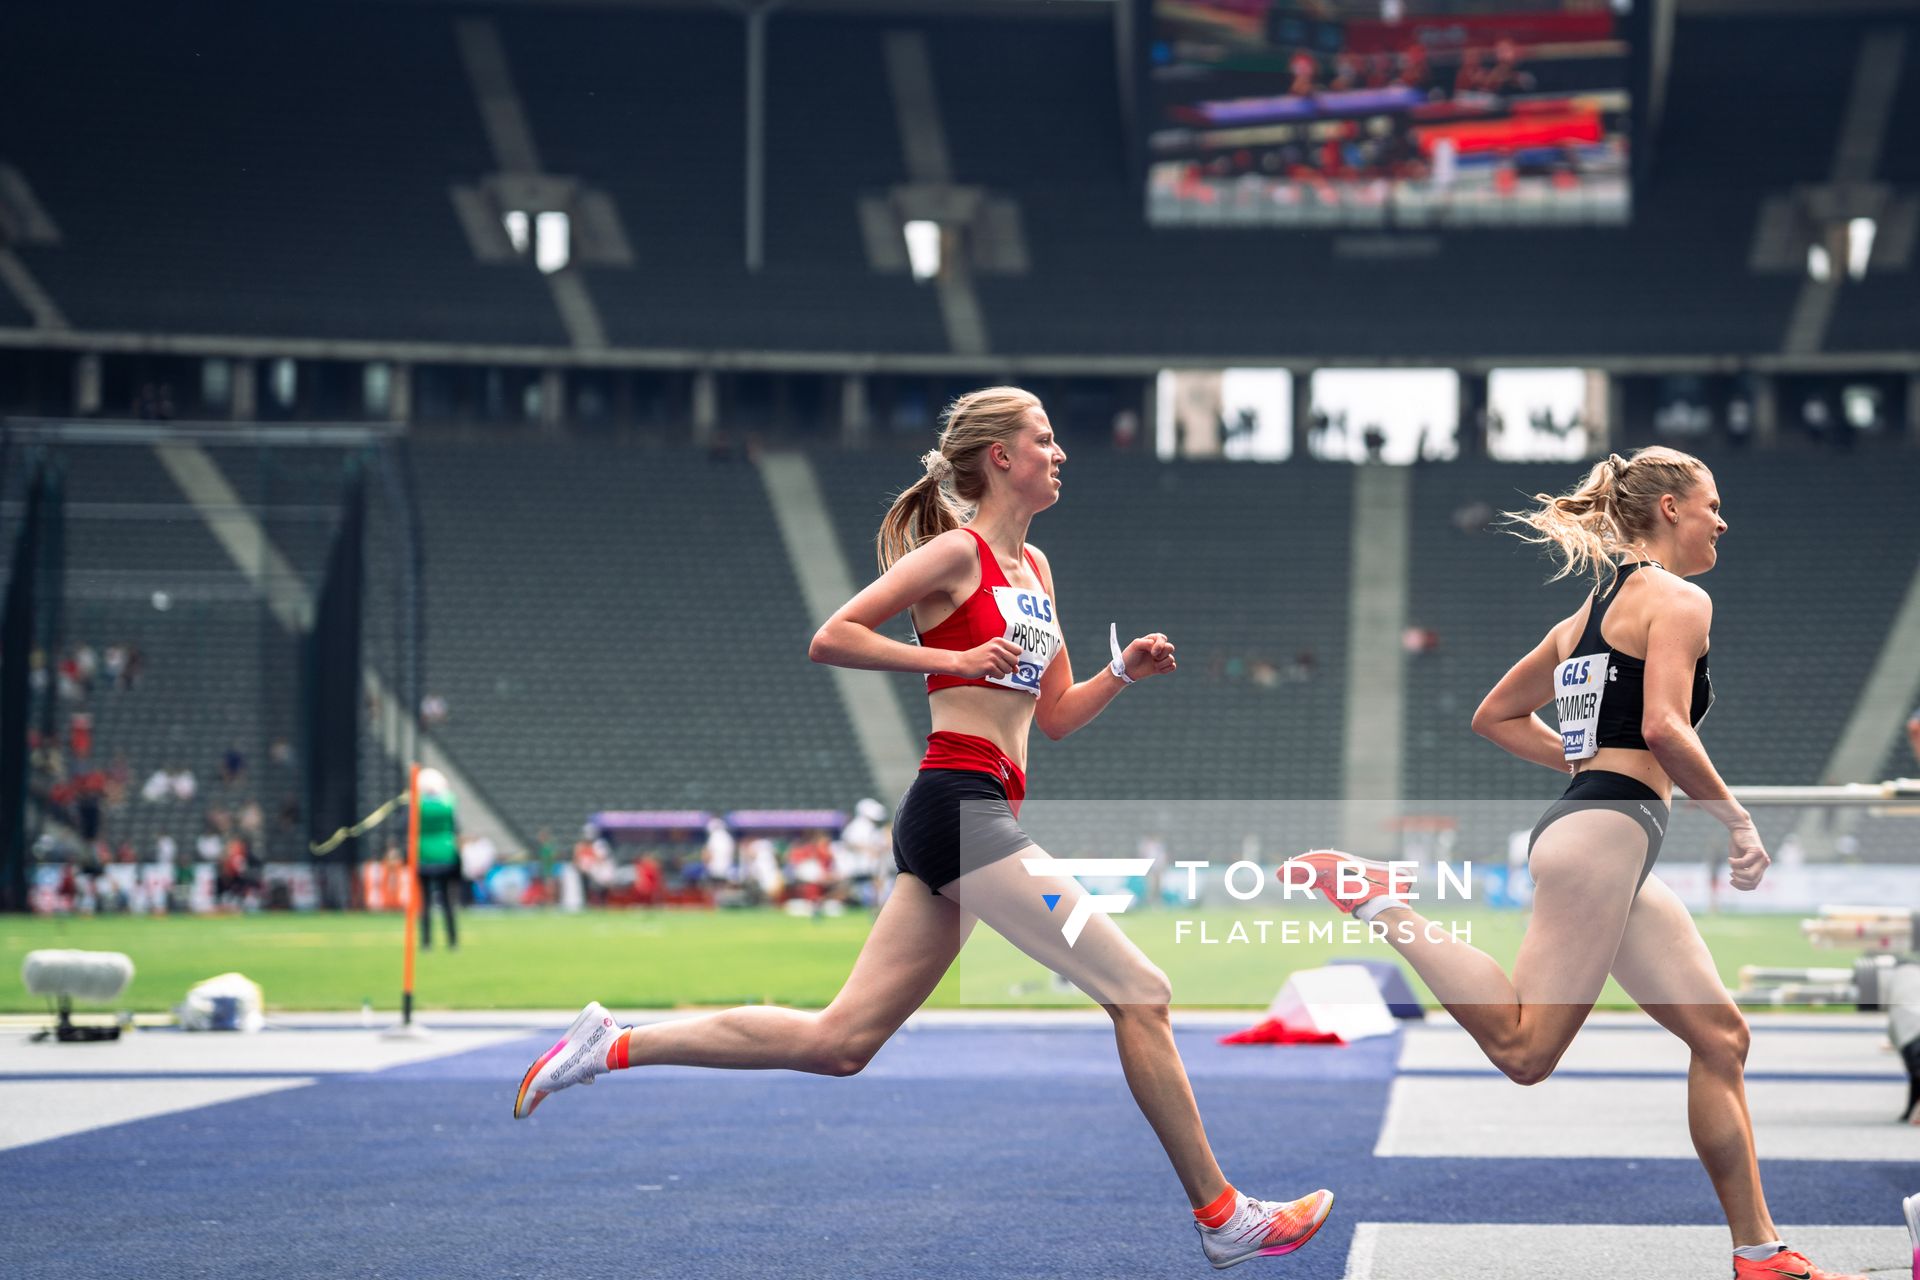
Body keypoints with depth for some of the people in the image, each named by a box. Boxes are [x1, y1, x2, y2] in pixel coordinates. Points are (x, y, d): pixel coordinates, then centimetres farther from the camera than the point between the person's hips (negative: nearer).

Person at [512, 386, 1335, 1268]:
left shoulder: (1034, 566, 21)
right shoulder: (958, 552, -5)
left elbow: (1056, 717, 25)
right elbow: (830, 639, -10)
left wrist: (1122, 673, 8)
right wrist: (960, 659, -14)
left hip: (979, 816, 9)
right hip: (960, 805, -9)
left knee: (837, 1042, 6)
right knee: (1139, 992, -8)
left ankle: (614, 1046, 10)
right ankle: (1223, 1218, -2)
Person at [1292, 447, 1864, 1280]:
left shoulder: (1596, 607, 23)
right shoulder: (1679, 600, -4)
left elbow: (1495, 716, 28)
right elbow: (1664, 726, -20)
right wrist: (1734, 817, -8)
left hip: (1610, 847, 11)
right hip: (1607, 831, -11)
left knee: (1720, 1036, 9)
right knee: (1524, 1047, -16)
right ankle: (1378, 902, -12)